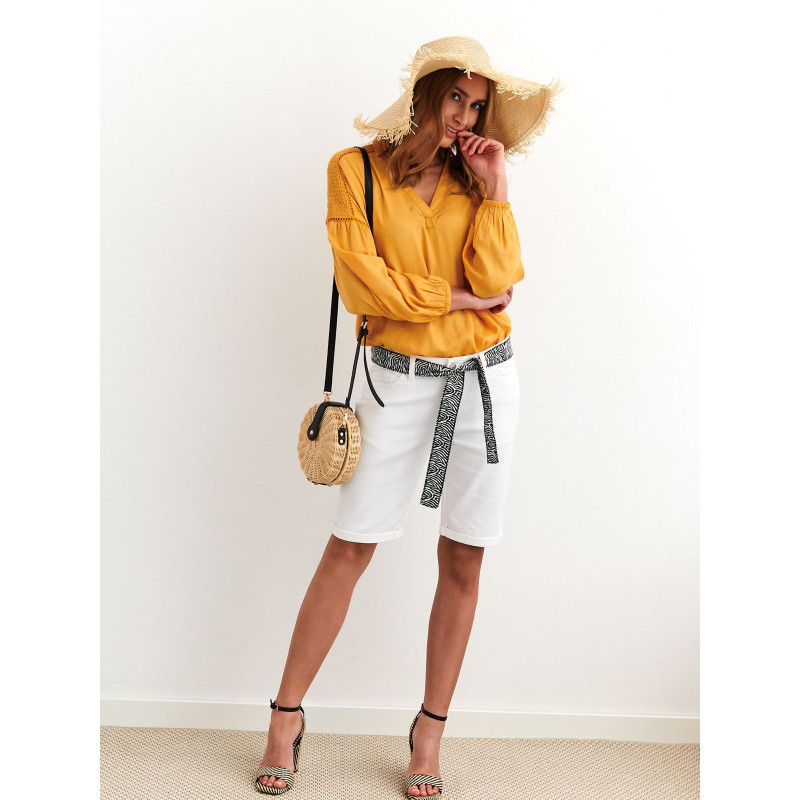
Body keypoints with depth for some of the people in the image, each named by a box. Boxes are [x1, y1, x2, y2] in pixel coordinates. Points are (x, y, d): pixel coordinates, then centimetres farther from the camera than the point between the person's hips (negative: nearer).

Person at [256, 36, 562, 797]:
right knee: (348, 548, -1)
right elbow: (362, 282, -11)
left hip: (486, 378, 3)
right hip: (401, 380, -3)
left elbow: (498, 281, -4)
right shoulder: (355, 169, 0)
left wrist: (494, 188, -6)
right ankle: (286, 716, 15)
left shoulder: (476, 179, 10)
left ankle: (430, 732, 20)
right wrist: (459, 296, -6)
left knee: (462, 562, 6)